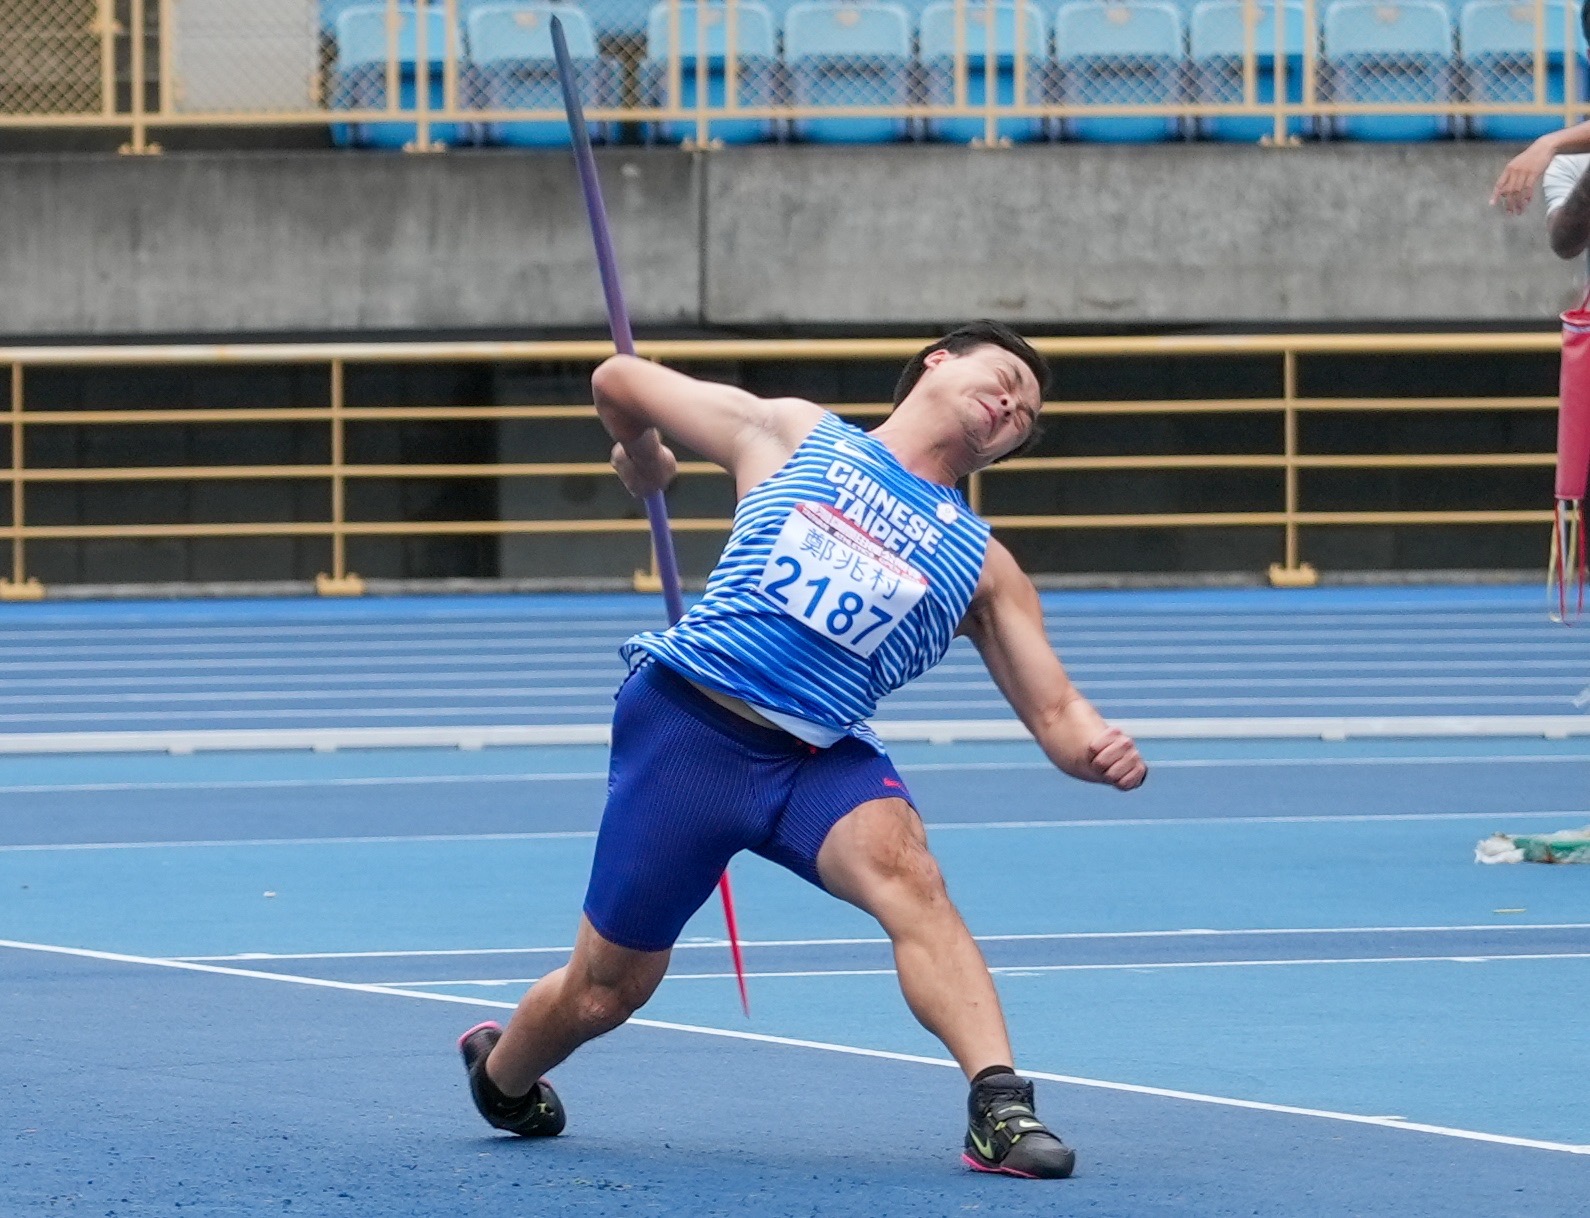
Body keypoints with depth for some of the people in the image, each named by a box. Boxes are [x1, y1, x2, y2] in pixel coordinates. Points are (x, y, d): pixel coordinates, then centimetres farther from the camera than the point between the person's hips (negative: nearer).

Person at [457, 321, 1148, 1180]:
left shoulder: (984, 567, 14)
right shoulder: (793, 434, 10)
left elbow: (1055, 714, 5)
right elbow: (618, 382, 19)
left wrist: (1098, 750, -18)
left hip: (820, 757, 1)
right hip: (683, 721, -1)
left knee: (902, 866, -32)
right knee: (607, 990, 6)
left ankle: (999, 1107, -41)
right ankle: (501, 1073, 40)